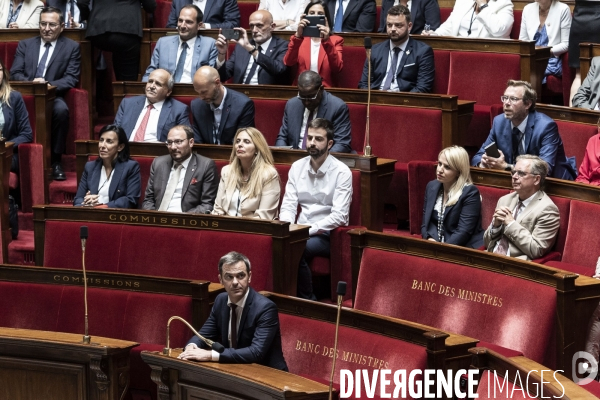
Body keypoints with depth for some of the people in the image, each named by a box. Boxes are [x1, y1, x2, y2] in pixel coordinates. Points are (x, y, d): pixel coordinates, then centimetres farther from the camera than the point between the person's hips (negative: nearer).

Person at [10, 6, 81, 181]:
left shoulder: (72, 47, 10)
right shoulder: (25, 45, 17)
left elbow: (71, 78, -1)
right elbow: (15, 73, 8)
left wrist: (48, 85, -18)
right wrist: (31, 83, -15)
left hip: (53, 97, -1)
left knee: (61, 110, -37)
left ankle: (56, 161, -22)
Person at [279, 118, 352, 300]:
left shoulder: (341, 172, -7)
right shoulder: (297, 167, 9)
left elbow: (339, 216, -14)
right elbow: (288, 206, 7)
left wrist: (308, 230, -22)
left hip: (328, 235, -4)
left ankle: (307, 299, -13)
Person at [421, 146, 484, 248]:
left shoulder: (470, 193, -9)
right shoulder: (432, 186, 10)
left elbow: (463, 233, -15)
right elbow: (426, 223, 11)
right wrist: (431, 241, -9)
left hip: (464, 248, -6)